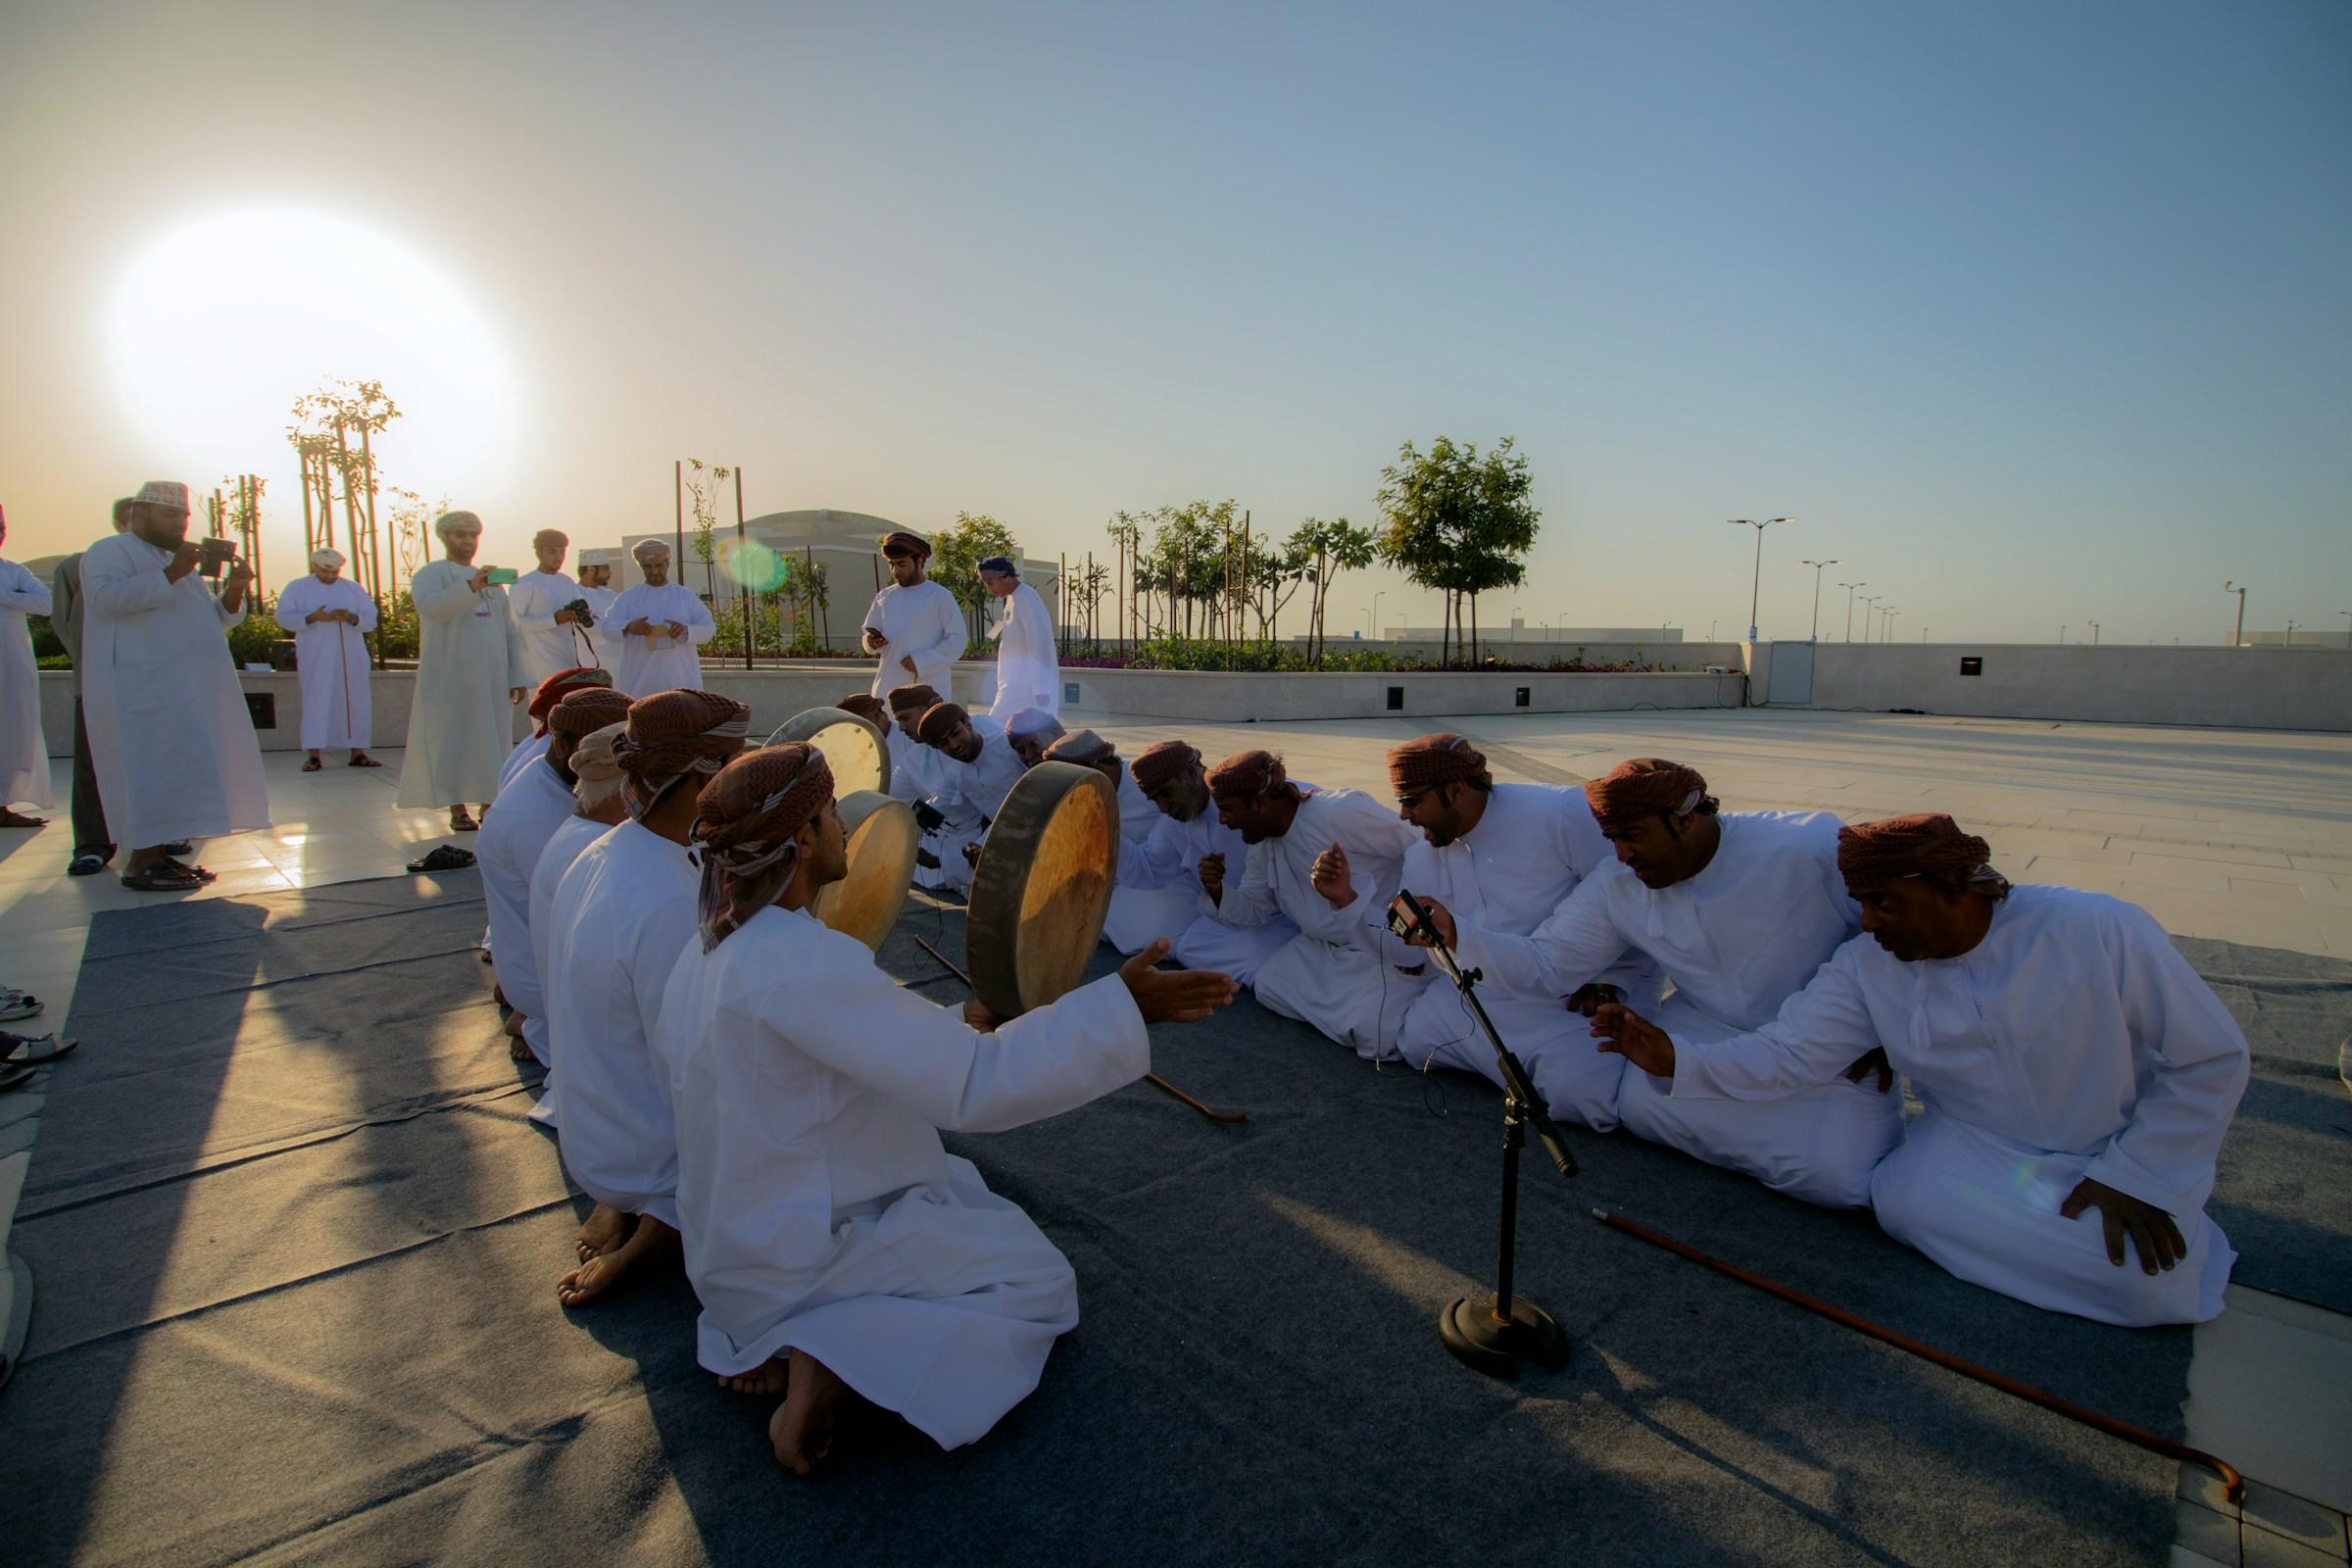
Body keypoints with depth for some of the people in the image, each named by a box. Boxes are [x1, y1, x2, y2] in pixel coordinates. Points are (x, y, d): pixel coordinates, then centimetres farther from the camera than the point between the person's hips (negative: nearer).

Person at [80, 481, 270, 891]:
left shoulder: (175, 562, 23)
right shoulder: (110, 551, -2)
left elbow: (216, 619, 19)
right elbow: (107, 597, -21)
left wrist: (233, 590, 0)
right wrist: (171, 575, -26)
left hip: (183, 688, 8)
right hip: (142, 686, -8)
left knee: (176, 772, 5)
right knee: (160, 768, -13)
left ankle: (158, 855, 8)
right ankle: (140, 865, -10)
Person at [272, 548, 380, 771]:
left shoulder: (354, 589, 12)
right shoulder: (297, 587, 7)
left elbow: (371, 620, 5)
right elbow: (283, 617, -1)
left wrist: (351, 618, -16)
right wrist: (312, 618, -17)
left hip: (350, 657, 2)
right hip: (315, 658, -2)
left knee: (355, 702, 1)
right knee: (316, 702, -4)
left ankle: (358, 752, 5)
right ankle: (314, 755, -5)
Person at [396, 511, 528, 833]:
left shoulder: (491, 579, 19)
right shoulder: (431, 574, 2)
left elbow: (509, 630, 16)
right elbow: (430, 607, -22)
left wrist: (517, 675, 8)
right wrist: (470, 586, -37)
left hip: (491, 677, 5)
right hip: (450, 676, -5)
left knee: (493, 738, 3)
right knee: (452, 736, -3)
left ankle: (489, 806, 9)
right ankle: (457, 810, 1)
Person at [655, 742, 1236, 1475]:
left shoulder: (710, 949, -1)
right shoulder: (801, 962, -32)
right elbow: (975, 1086, -33)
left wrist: (959, 1026, 6)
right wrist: (1121, 1006, -30)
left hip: (736, 1234, 9)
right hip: (794, 1261, -9)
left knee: (966, 1185, 25)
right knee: (1040, 1282, 5)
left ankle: (765, 1336, 11)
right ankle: (829, 1359, -10)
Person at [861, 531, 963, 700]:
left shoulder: (940, 596, -1)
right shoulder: (883, 597, 13)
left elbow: (956, 641, -5)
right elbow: (868, 634, 19)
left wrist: (921, 661, -15)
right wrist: (870, 642, -6)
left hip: (928, 690, -4)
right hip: (889, 688, 4)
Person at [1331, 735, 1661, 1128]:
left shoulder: (1560, 814, -17)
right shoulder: (1422, 856, 4)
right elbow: (1413, 958, 2)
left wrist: (1612, 982, -15)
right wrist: (1348, 898, -9)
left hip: (1580, 997, -6)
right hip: (1484, 993, 6)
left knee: (1583, 1092, -28)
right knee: (1415, 1036, -12)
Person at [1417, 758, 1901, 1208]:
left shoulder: (1811, 846, -21)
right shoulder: (1616, 888, -8)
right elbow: (1544, 963, -11)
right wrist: (1454, 935, -27)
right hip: (1711, 1034, 3)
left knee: (1840, 1176, -24)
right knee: (1642, 1103, -23)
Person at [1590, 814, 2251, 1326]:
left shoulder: (2099, 931, -21)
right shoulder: (1866, 966, -12)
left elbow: (2212, 1057, -12)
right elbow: (1785, 1055, -18)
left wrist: (2135, 1176, -14)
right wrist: (1677, 1059, -35)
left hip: (2118, 1155, -2)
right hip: (1979, 1150, 2)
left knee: (2155, 1285, -26)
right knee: (1908, 1199, -26)